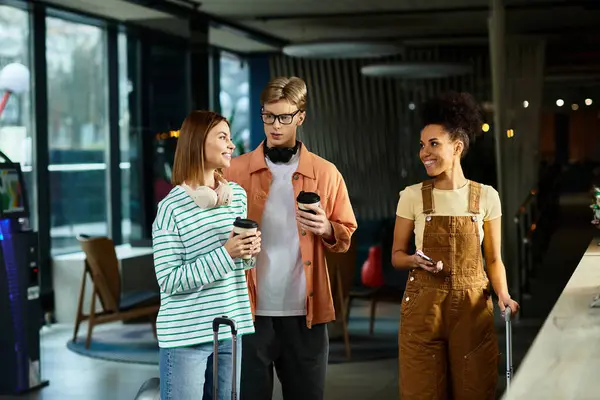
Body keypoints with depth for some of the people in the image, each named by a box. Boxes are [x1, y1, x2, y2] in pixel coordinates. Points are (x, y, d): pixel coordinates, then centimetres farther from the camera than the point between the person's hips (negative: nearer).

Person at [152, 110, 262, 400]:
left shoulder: (238, 195, 7)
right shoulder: (172, 207, -13)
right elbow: (169, 281, -16)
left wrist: (250, 251, -4)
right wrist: (225, 253, -21)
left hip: (230, 329, 6)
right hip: (186, 335, -6)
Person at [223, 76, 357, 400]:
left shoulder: (326, 173, 4)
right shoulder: (235, 170, 3)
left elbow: (347, 235, 9)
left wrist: (326, 229, -12)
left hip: (304, 312, 1)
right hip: (250, 310, -1)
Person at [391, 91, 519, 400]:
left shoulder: (486, 196, -1)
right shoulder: (412, 196, -2)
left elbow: (494, 259, 4)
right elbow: (397, 255, 4)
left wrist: (503, 296, -12)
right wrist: (415, 260, -17)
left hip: (472, 306, 0)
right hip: (423, 306, 0)